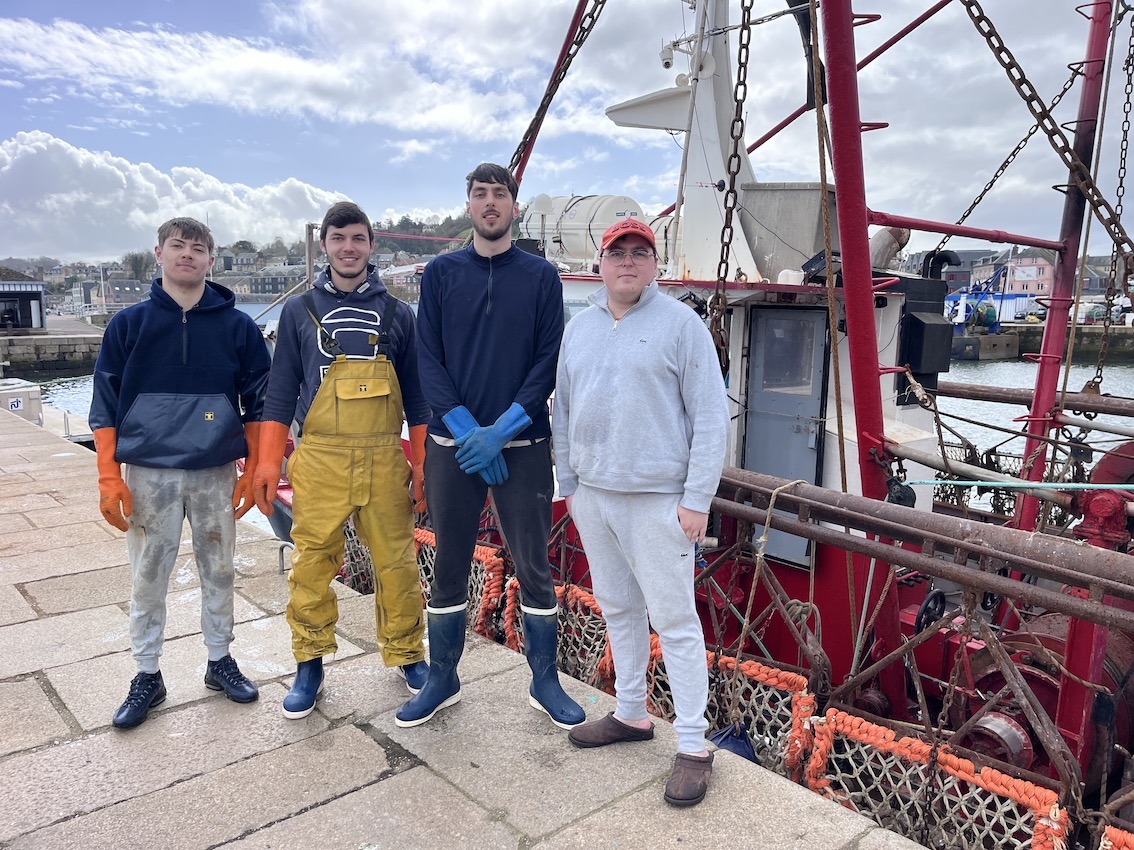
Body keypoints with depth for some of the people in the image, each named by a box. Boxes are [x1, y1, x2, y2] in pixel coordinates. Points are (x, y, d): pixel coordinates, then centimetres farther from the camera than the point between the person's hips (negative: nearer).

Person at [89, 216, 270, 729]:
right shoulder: (129, 324, 1)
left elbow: (258, 402, 5)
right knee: (148, 577, 7)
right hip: (149, 473, 0)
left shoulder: (237, 326, 1)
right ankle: (147, 676, 22)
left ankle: (220, 660, 27)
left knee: (219, 570, 10)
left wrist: (254, 470, 1)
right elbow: (105, 406, 2)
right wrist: (109, 479, -4)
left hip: (217, 473, 1)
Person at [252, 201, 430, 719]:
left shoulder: (396, 313, 9)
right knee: (311, 564, 3)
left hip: (385, 459, 0)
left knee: (396, 563, 4)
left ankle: (407, 656, 21)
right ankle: (309, 663, 20)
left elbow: (416, 394, 11)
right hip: (319, 459, 0)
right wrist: (269, 463, 2)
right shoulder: (299, 312, 8)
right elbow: (280, 392, 9)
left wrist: (422, 463, 6)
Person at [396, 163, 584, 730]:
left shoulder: (541, 276, 3)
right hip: (452, 443, 1)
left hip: (524, 444, -1)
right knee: (448, 566, 9)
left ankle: (545, 683, 21)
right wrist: (467, 429, -12)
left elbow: (549, 362, -2)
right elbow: (428, 359, 1)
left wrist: (501, 431, -12)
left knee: (533, 566, 5)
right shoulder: (441, 273, 7)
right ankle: (442, 681, 25)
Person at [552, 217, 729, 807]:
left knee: (673, 619, -1)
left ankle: (693, 746, 11)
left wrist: (697, 499, -13)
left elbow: (712, 417, -9)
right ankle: (631, 714, 33)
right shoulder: (579, 329, 11)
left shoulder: (681, 324, -5)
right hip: (592, 495, 6)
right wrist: (568, 484, 13)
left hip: (657, 499, -6)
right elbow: (563, 411, 16)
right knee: (617, 609, 17)